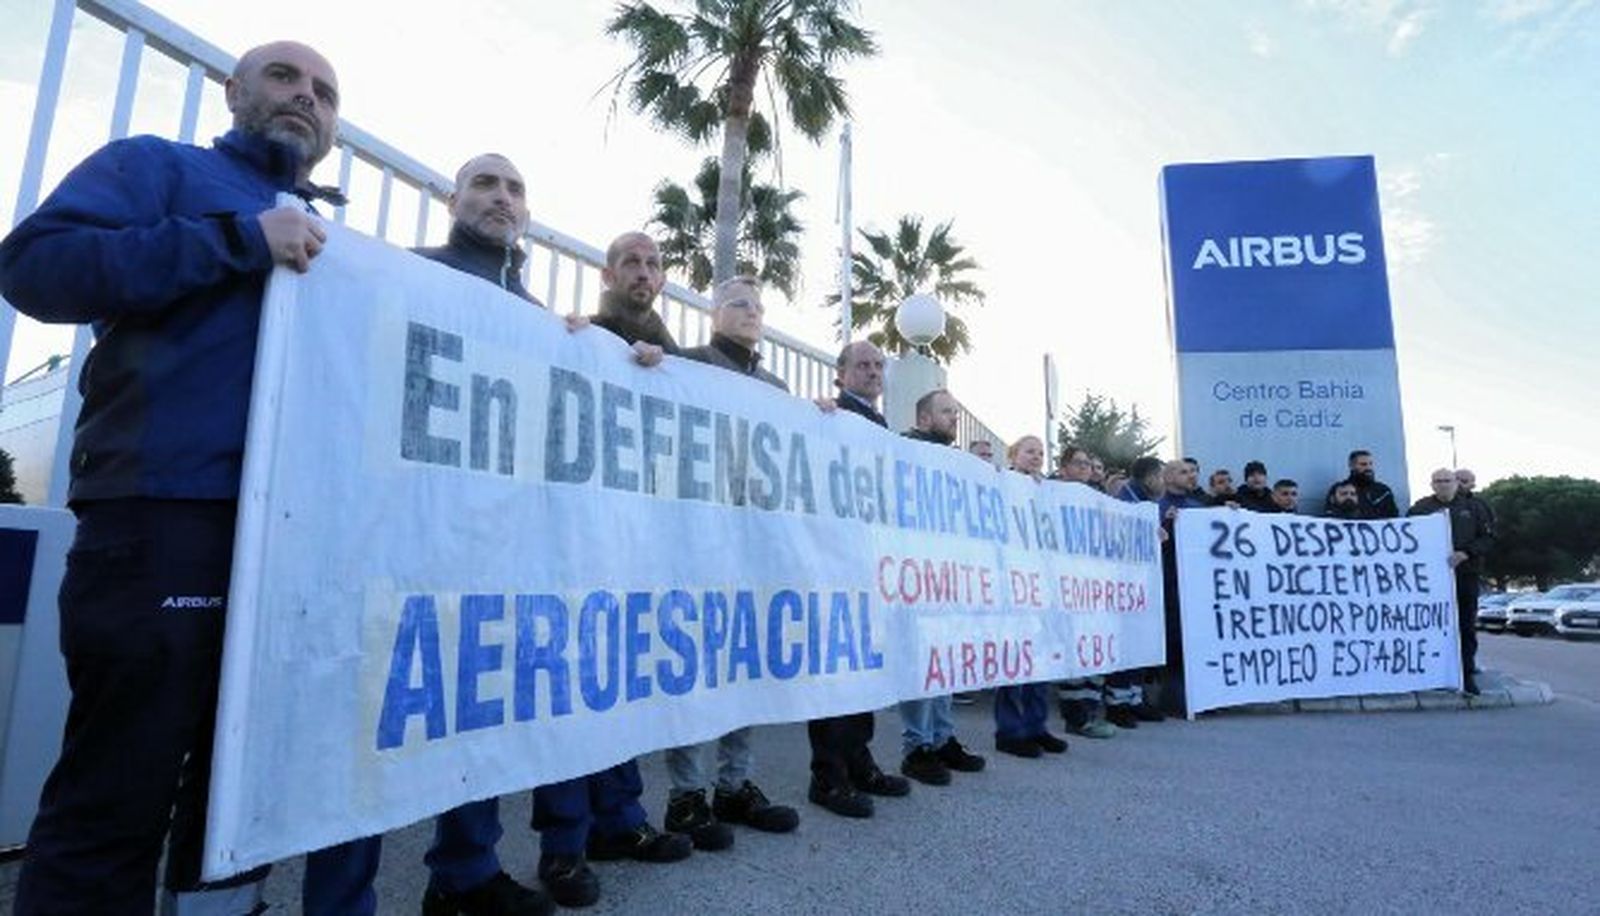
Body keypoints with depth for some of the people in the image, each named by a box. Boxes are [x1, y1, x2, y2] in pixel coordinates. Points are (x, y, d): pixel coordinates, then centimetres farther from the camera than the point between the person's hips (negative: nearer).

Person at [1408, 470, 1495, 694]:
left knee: (1467, 627, 3)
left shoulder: (1473, 507, 10)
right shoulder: (1421, 508, 7)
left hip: (1466, 575, 1)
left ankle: (1466, 675, 10)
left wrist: (1465, 553, -10)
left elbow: (1487, 538, 5)